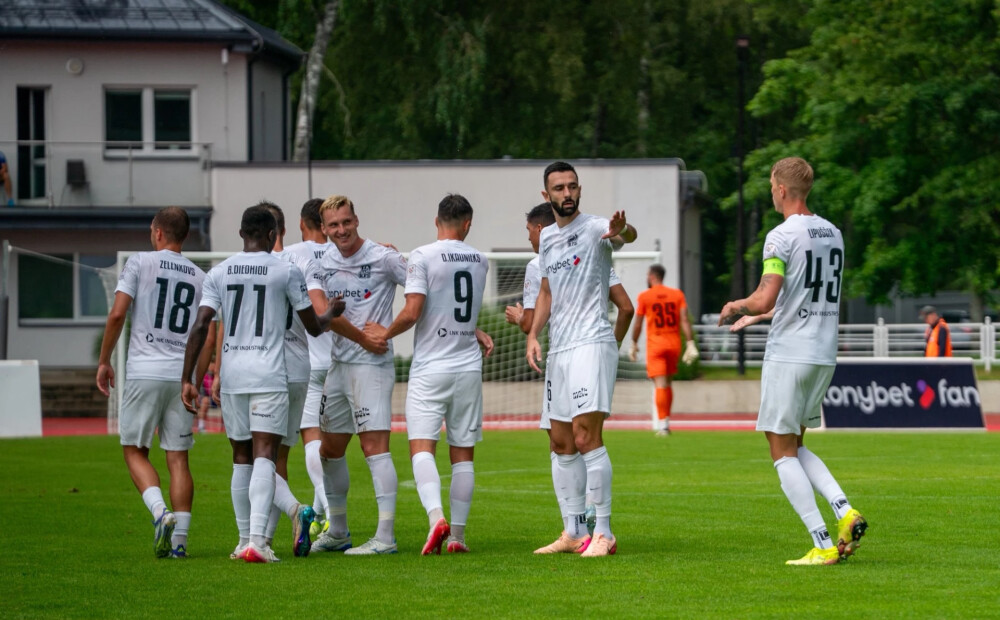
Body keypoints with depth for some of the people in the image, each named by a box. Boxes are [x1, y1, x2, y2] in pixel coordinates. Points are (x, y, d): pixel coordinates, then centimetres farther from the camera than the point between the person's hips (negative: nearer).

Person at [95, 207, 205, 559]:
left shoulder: (140, 263, 0)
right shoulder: (199, 278, 11)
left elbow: (117, 314, -8)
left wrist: (104, 361, 1)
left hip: (143, 371, -3)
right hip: (183, 374, 3)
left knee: (135, 450, 7)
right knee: (178, 458, 6)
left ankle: (160, 513, -15)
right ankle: (179, 538, 1)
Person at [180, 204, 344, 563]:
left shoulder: (218, 273, 7)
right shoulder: (286, 272, 0)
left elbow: (200, 327, -1)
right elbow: (313, 327, 8)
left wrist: (187, 379, 1)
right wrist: (332, 313, 30)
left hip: (231, 375, 3)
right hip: (269, 374, -3)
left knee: (241, 459, 14)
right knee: (264, 457, -8)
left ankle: (245, 540, 17)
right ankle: (257, 540, -23)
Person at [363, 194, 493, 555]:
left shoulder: (423, 257, -8)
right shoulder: (479, 261, 8)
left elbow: (413, 312, -14)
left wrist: (386, 333, 0)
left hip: (430, 368, -4)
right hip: (469, 367, 4)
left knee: (421, 447, -7)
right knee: (463, 454, 8)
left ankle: (436, 516, -29)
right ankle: (457, 535, 10)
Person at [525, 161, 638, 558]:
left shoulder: (594, 228, -8)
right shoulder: (547, 238, 16)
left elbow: (628, 235, -31)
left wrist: (621, 230, -55)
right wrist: (533, 335, 12)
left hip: (592, 343, -8)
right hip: (558, 348, 8)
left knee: (586, 436, -17)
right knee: (561, 443, 11)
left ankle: (603, 533, -15)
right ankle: (574, 533, 19)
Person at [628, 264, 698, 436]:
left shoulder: (644, 296, -4)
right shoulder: (677, 294, 4)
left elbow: (638, 324, -1)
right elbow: (684, 320, -4)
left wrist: (634, 344, 11)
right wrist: (690, 344, -6)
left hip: (655, 344, -4)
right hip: (674, 343, 4)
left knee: (660, 384, -8)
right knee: (667, 383, 18)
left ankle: (663, 424, -16)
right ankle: (666, 421, 22)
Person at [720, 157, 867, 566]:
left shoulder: (782, 237, -13)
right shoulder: (832, 234, 12)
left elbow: (765, 299, -21)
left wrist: (736, 307, 1)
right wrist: (756, 317, 30)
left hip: (788, 355, -8)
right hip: (824, 355, 8)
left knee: (783, 452, 1)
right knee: (794, 447, 19)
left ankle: (823, 544, -7)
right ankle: (845, 511, -2)